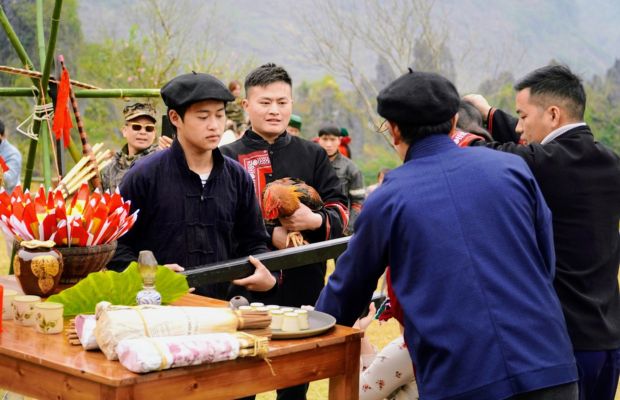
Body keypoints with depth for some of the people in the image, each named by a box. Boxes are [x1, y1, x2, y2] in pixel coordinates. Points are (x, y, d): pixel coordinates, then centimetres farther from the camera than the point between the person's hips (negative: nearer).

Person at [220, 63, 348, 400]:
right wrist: (269, 235, -19)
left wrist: (315, 220, -16)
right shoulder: (228, 158, -1)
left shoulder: (312, 155, 9)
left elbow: (340, 210, 5)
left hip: (304, 286, 3)